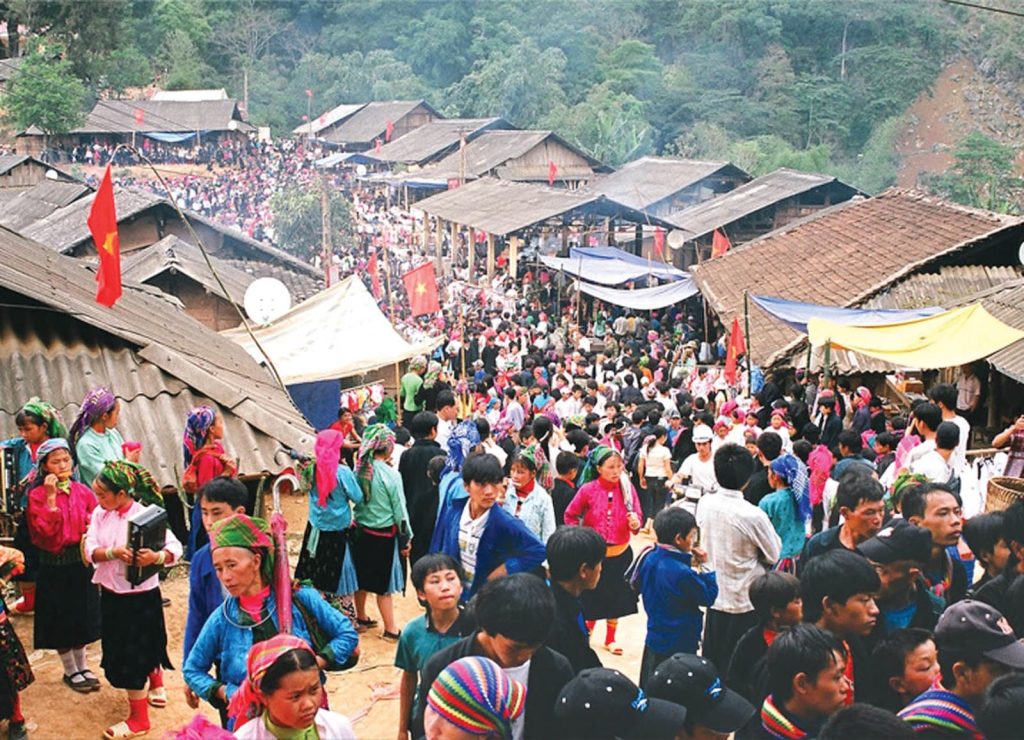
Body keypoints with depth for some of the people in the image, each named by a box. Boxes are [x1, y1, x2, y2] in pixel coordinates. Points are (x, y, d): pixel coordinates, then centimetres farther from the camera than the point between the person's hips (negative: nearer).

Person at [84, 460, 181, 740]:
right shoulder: (99, 514, -2)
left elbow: (175, 548, -21)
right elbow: (90, 551, -10)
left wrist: (156, 557, -41)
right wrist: (114, 552, -29)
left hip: (141, 595, -6)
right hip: (110, 594, 6)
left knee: (132, 656, 0)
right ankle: (156, 685, 48)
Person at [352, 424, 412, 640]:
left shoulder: (359, 470, -5)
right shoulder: (390, 474, -18)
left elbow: (355, 500, 4)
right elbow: (400, 509, -11)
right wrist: (405, 538, -2)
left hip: (362, 531, 5)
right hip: (384, 534, -5)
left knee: (361, 576, 18)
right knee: (384, 582, 2)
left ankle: (361, 617, 35)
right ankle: (390, 630, 8)